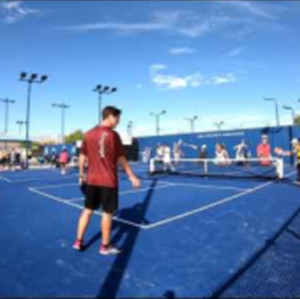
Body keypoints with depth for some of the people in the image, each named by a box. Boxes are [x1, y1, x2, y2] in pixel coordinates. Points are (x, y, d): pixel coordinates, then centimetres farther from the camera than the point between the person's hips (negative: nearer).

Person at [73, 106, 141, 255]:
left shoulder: (89, 134, 3)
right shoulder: (113, 135, -12)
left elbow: (82, 156, 9)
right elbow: (121, 159, -9)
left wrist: (81, 173, 21)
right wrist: (132, 177, 0)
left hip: (92, 179, 5)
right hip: (108, 181, -5)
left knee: (88, 210, 18)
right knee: (107, 212, 8)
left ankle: (79, 241, 27)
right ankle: (105, 246, 22)